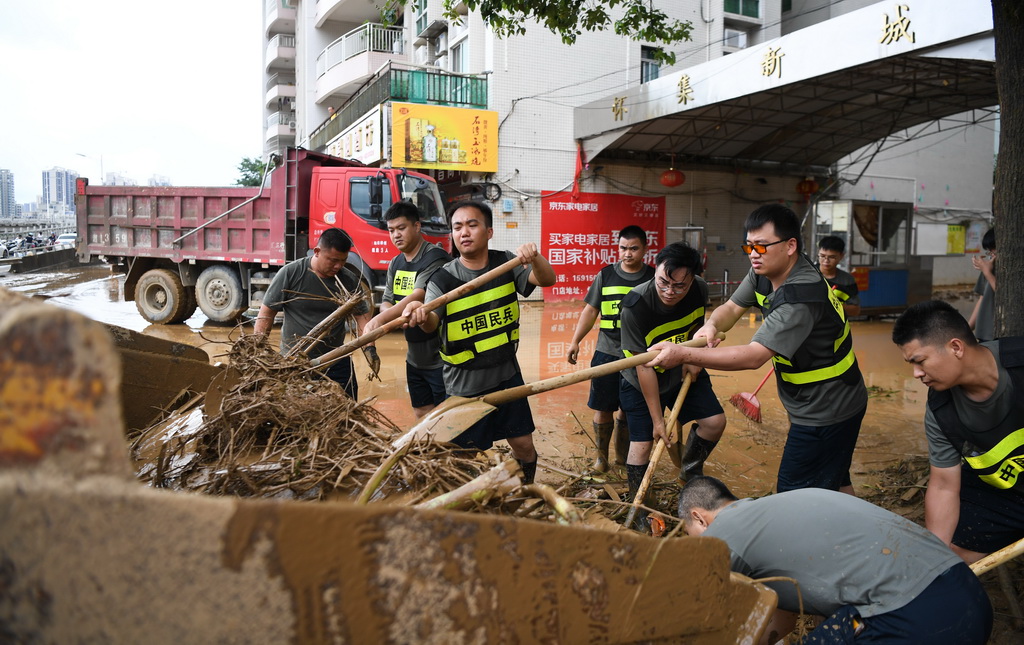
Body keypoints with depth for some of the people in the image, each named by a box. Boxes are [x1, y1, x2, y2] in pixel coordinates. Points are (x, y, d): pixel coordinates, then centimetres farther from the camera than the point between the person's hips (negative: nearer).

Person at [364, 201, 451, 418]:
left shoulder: (435, 257, -17)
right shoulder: (396, 264, 11)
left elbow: (419, 296, -30)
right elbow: (387, 301, 10)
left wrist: (379, 319, -39)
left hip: (440, 358, -8)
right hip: (415, 358, 8)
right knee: (421, 415, 17)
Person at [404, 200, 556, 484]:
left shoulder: (506, 263, -3)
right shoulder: (442, 279, -14)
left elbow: (546, 280, -14)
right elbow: (432, 323, -29)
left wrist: (533, 257, -36)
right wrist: (421, 316, -53)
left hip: (507, 374, 3)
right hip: (465, 383, -3)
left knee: (523, 445, 12)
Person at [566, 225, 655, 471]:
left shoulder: (653, 278, 1)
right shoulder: (605, 275, 3)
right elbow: (590, 310, 8)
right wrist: (575, 341, 5)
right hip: (607, 352, 0)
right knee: (603, 407, 4)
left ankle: (623, 454, 28)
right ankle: (601, 455, 23)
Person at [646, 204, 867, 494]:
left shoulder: (801, 296, -32)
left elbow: (753, 356, -38)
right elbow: (731, 307, 4)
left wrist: (683, 354, -41)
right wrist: (711, 325, -21)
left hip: (824, 414, -10)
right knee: (836, 485, 24)